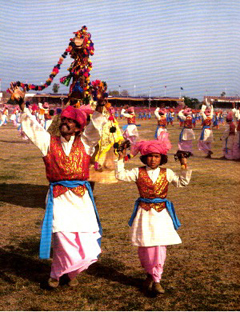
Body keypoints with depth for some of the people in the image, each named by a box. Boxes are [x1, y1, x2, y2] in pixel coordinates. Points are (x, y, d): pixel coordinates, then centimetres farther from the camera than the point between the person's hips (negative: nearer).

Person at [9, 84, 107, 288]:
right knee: (64, 239, -7)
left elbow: (96, 125, -4)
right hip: (59, 198, -1)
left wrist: (100, 104, -20)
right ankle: (56, 274, 17)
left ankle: (72, 273, 27)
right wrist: (22, 104, -8)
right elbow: (31, 126, 3)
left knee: (85, 240, 2)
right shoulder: (49, 142, 8)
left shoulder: (84, 143, 7)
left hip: (81, 198, 1)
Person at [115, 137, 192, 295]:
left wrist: (185, 167, -8)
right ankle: (150, 274, 27)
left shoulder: (167, 173, 5)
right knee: (144, 246, 5)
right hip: (144, 212, 0)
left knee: (160, 245, -4)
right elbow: (121, 175, -5)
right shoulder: (138, 172, 2)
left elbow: (182, 182, 2)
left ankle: (156, 279, 7)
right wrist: (121, 160, -10)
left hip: (161, 213, 0)